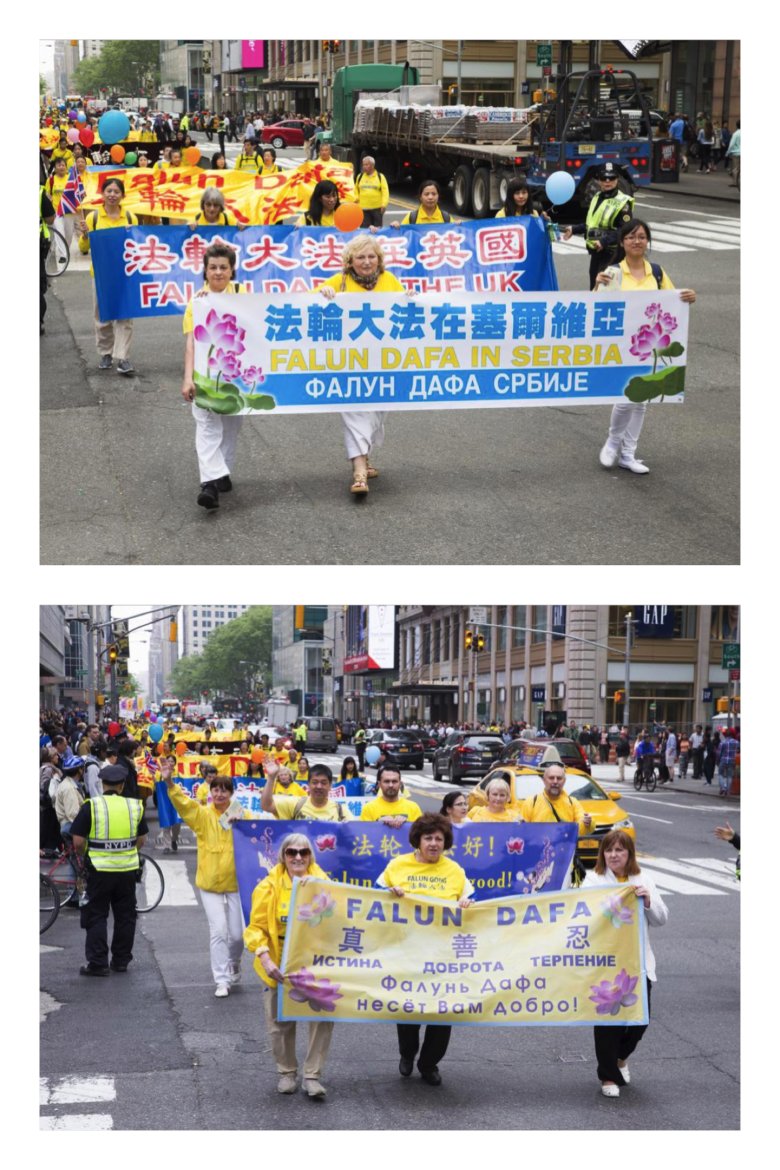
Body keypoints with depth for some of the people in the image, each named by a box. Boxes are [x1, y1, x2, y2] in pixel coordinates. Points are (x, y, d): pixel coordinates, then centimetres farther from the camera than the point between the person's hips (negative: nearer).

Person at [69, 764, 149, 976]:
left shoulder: (91, 806, -10)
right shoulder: (135, 806, 1)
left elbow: (78, 841, -11)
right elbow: (141, 839, 9)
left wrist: (84, 854, 8)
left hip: (99, 869, -3)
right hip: (128, 869, 3)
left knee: (96, 916, 6)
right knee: (125, 916, 14)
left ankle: (97, 962, 3)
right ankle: (121, 960, 20)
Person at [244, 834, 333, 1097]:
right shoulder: (270, 887, -8)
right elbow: (257, 927, -8)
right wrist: (264, 959, -21)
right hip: (281, 966, -1)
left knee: (323, 1018, -9)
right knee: (281, 1022, 8)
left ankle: (312, 1075, 5)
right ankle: (287, 1072, 30)